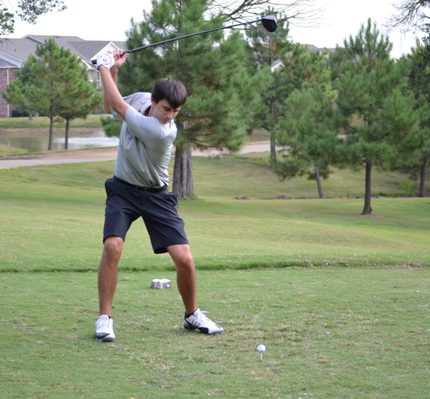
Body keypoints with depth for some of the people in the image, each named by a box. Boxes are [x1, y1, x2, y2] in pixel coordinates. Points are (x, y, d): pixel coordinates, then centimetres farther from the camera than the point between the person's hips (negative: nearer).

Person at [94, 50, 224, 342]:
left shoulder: (163, 132, -28)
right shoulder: (141, 99, -9)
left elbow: (118, 105, -24)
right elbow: (110, 106, 13)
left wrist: (104, 68, -12)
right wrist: (114, 70, -2)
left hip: (156, 195, -3)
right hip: (123, 189, 3)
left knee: (184, 258, -9)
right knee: (113, 246, -22)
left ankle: (192, 315, 18)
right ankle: (105, 318, -13)